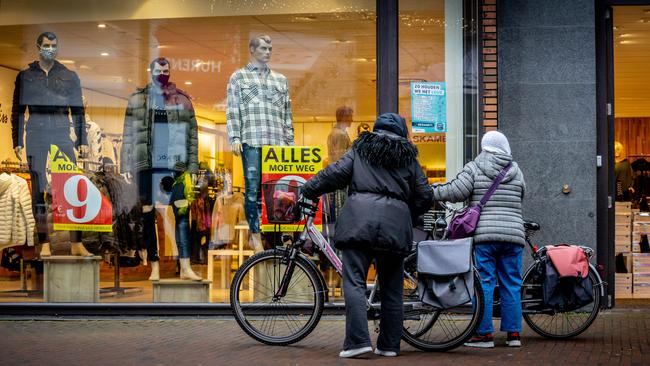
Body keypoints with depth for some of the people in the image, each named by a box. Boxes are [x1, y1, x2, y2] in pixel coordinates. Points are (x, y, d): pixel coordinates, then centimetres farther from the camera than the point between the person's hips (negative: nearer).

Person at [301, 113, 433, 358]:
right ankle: (389, 345, 13)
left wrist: (306, 191, 14)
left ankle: (358, 340, -14)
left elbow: (335, 174, 5)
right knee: (391, 287, 10)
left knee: (354, 282, -3)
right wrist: (408, 215, 31)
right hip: (395, 224, 2)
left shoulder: (360, 150, 16)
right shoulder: (408, 158, 20)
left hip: (359, 219, -2)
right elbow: (425, 197, 16)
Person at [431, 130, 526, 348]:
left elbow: (457, 192, -7)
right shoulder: (516, 171, 14)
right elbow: (521, 196, 18)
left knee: (484, 283, -1)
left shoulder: (475, 168, 1)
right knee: (511, 285, 8)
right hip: (513, 235, 4)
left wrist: (431, 191, 3)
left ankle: (484, 334, -2)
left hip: (484, 234, -3)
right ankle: (513, 334, 10)